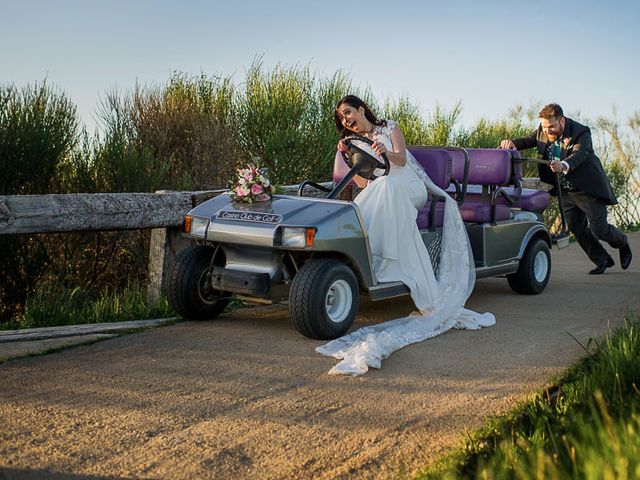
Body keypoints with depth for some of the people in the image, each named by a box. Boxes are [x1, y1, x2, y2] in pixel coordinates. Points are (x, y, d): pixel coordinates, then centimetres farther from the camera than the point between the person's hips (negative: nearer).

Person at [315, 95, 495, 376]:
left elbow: (402, 159, -8)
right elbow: (362, 184, 5)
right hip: (379, 196, 4)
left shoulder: (389, 128, 11)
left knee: (387, 186, -37)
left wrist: (386, 152, -30)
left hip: (410, 187, -4)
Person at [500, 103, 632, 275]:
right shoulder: (542, 132, -2)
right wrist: (512, 143, -25)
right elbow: (527, 141, -2)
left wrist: (564, 165, -59)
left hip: (588, 188, -6)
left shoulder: (581, 132, -22)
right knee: (577, 229, 7)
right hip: (567, 191, 6)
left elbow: (578, 154, -38)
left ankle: (623, 243, 28)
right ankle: (602, 260, 25)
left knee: (599, 228, -5)